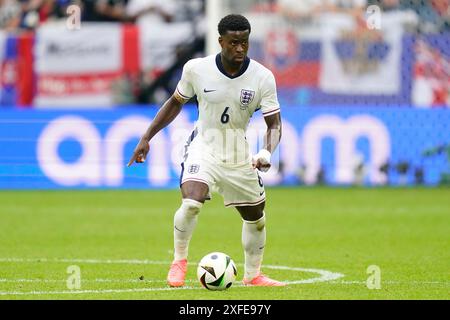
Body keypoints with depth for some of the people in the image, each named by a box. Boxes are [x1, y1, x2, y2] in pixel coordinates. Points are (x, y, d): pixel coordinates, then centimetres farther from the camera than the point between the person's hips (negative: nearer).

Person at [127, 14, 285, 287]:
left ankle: (253, 275, 36)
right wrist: (146, 138, 5)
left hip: (239, 156, 3)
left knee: (256, 217, 13)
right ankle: (179, 260, -5)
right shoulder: (196, 69, -13)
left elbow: (274, 123, -11)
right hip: (204, 147, -2)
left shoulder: (263, 77, -14)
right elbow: (175, 103, 5)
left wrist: (267, 152, -32)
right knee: (191, 203, -27)